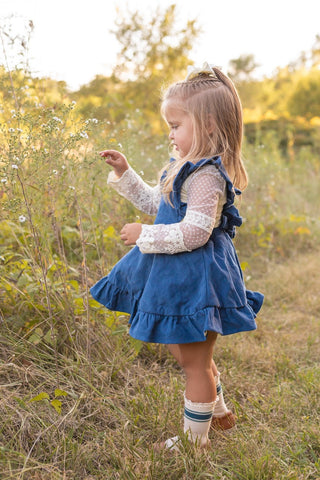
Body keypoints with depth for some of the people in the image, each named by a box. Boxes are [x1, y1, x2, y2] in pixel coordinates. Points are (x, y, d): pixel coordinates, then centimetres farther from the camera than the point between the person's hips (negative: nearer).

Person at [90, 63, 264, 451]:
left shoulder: (206, 176, -22)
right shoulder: (186, 168, 10)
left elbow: (193, 233, -29)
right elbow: (156, 204, 22)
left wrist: (144, 235, -20)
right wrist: (125, 174, 15)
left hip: (197, 277, -10)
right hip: (181, 275, 10)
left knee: (195, 361, 7)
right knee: (188, 352, 25)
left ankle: (195, 438, 26)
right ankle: (217, 410, 46)